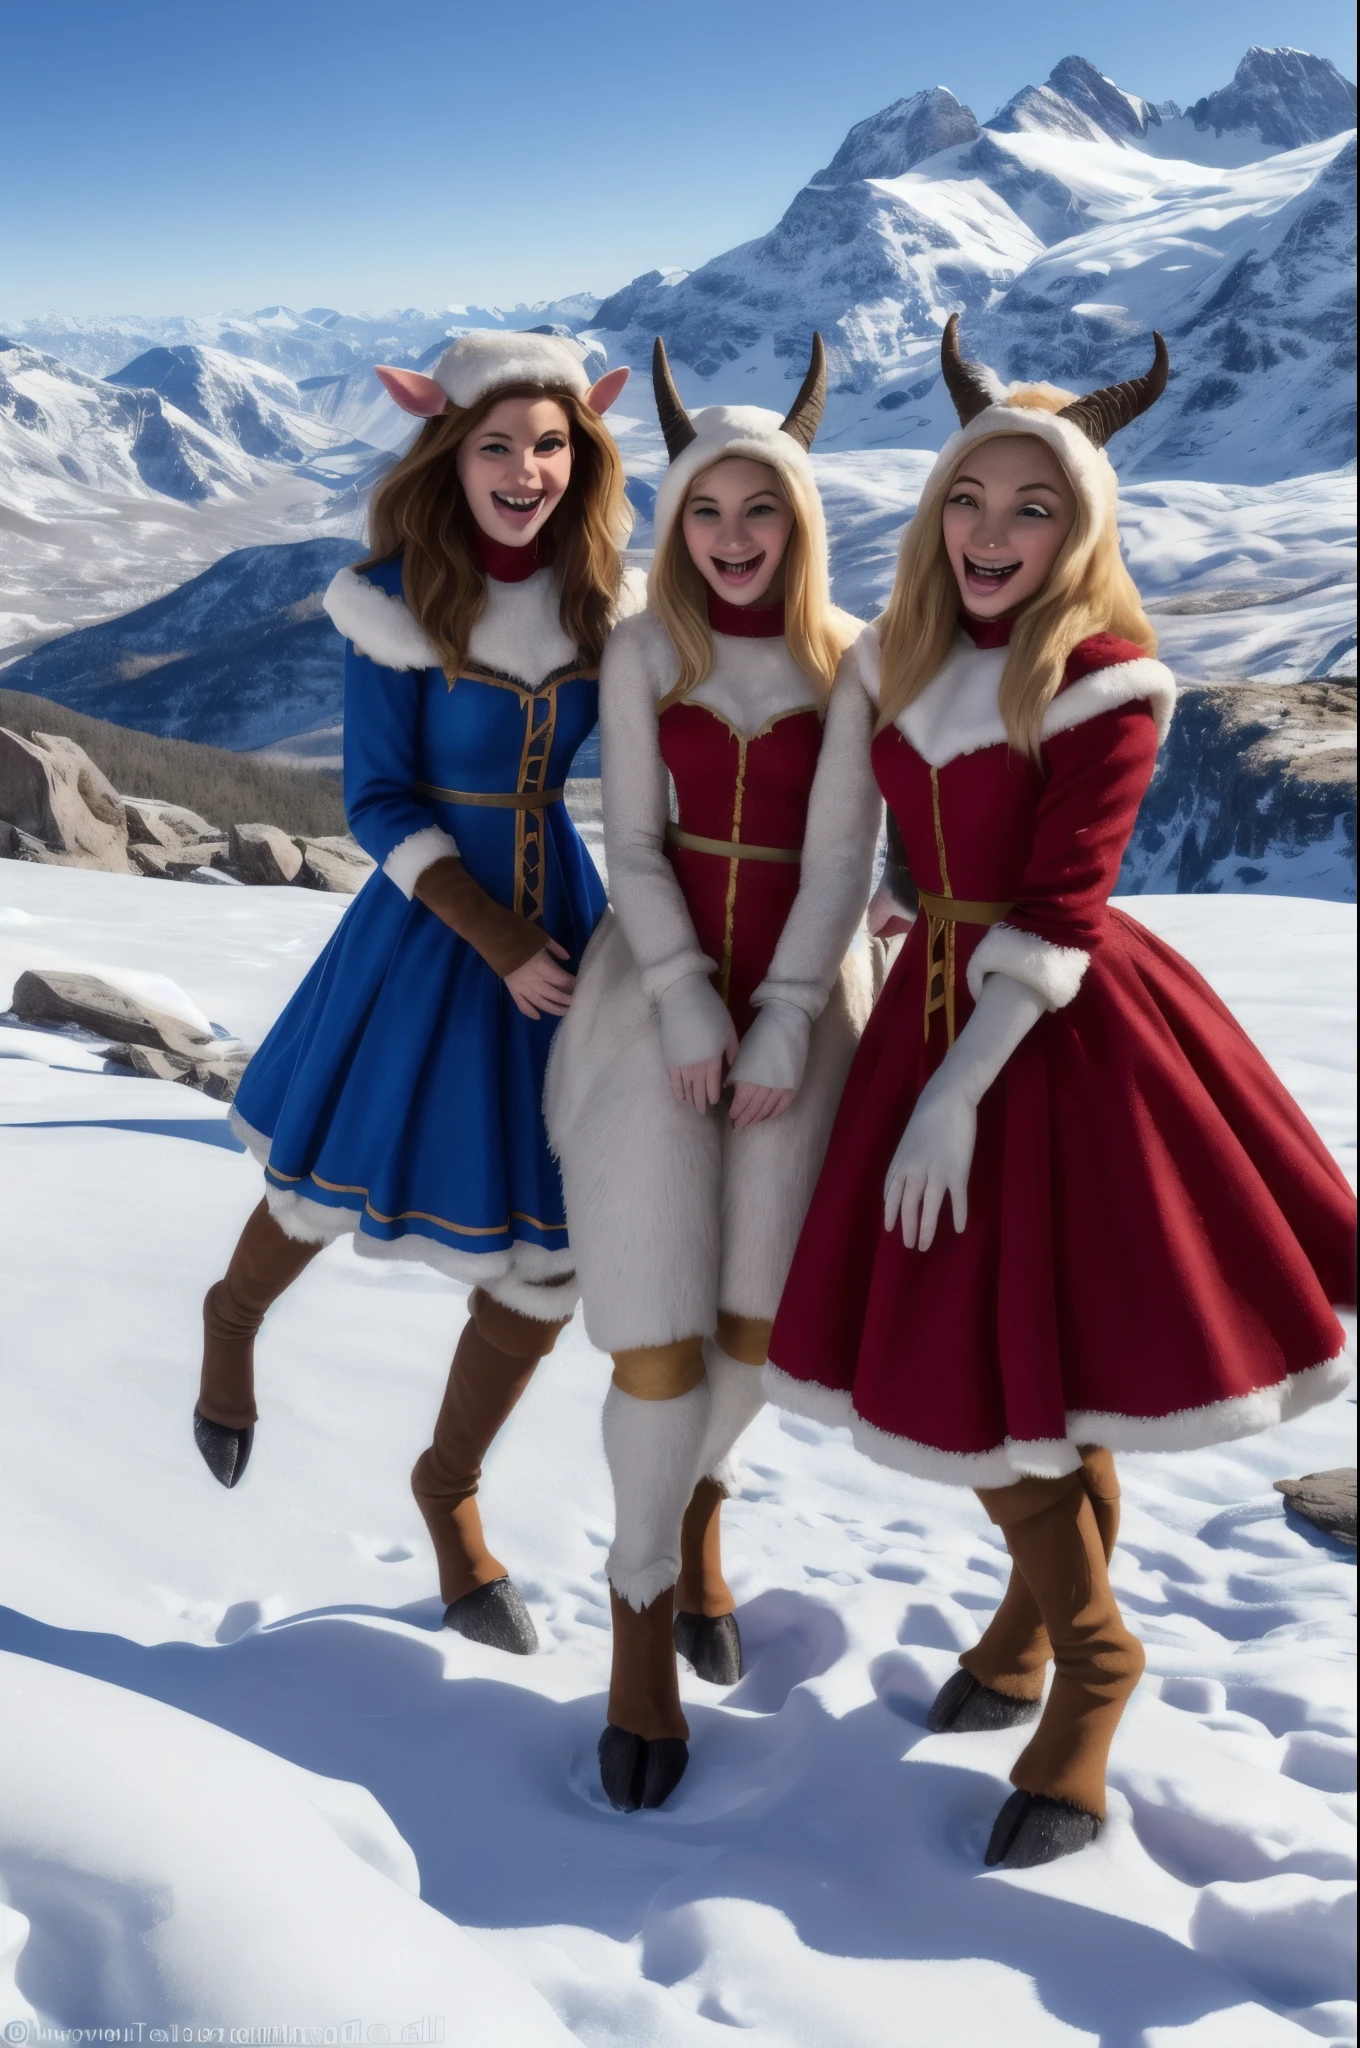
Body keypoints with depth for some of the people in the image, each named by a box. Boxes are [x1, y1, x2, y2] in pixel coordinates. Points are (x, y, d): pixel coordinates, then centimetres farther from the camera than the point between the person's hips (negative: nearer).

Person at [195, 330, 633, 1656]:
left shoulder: (601, 591, -2)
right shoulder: (400, 596, -12)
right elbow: (379, 802, -12)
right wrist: (496, 937, -20)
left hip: (564, 911, 3)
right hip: (426, 923, -3)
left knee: (548, 1251, 3)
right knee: (334, 1186, 16)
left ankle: (448, 1487, 29)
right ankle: (234, 1322, 54)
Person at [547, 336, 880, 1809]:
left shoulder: (849, 661, -1)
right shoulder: (642, 654, 0)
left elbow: (840, 856, -6)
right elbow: (631, 846, -3)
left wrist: (782, 1026, -13)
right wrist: (691, 1008, -12)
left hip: (800, 994, 1)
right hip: (658, 988, 0)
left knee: (758, 1316, 3)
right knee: (658, 1328, -6)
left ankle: (701, 1502, 36)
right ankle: (642, 1598, 16)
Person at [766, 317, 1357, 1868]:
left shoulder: (1105, 683, -12)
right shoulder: (895, 662, 5)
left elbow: (1057, 911, -17)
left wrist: (956, 1090, -21)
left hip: (1065, 1026, -5)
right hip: (933, 997, 6)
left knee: (1053, 1345, -2)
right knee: (958, 1350, 9)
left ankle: (1076, 1661, 23)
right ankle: (1067, 1632, 34)